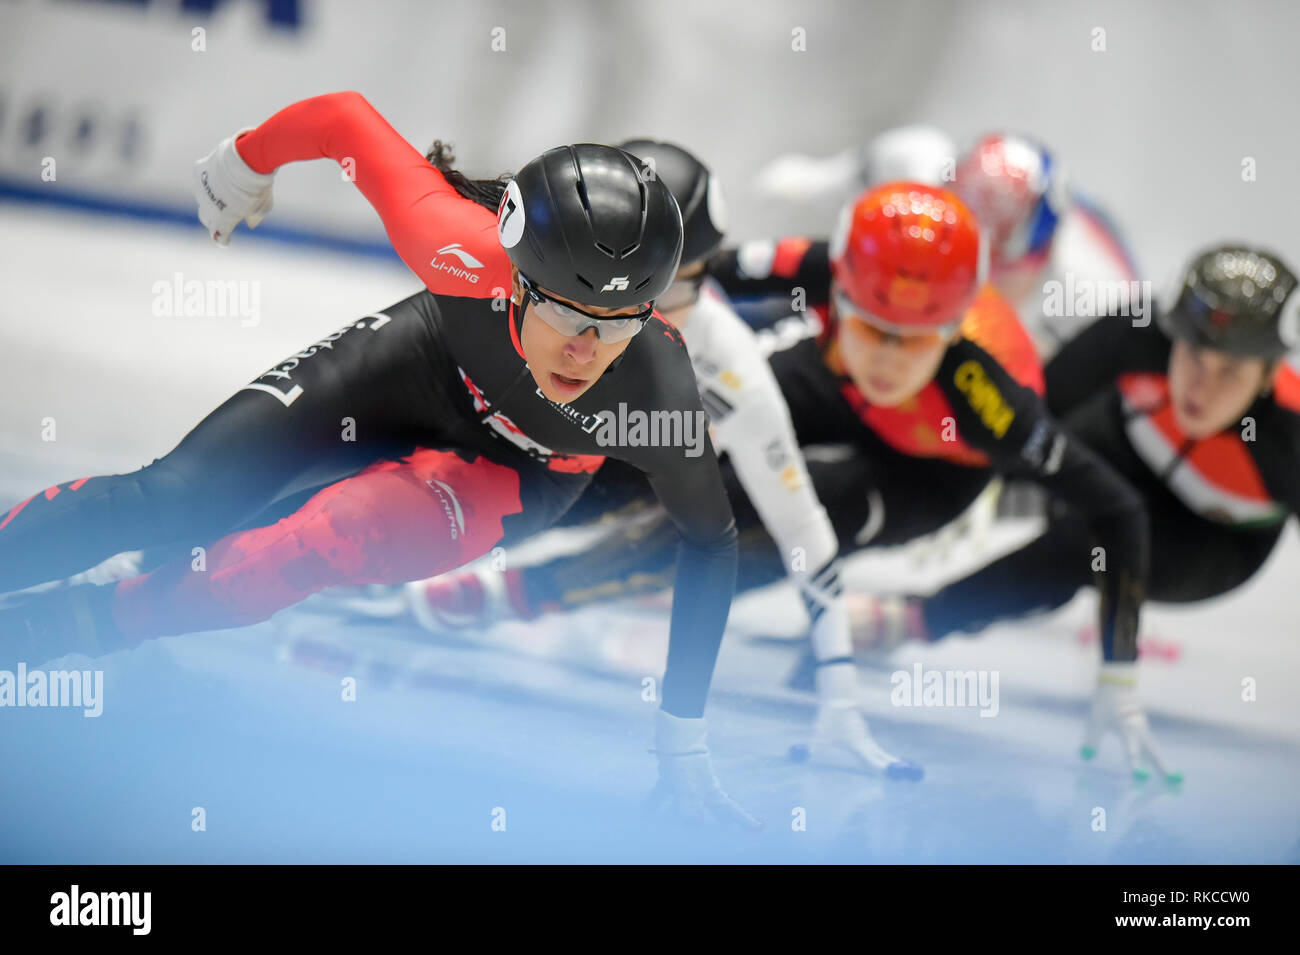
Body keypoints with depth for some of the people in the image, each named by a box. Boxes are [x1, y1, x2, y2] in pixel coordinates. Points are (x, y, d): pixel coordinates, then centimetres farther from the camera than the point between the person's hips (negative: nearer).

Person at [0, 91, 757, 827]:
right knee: (178, 497, -10)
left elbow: (711, 542, -20)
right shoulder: (463, 248, -40)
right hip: (424, 362, 1)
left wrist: (683, 748, -17)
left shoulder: (660, 399, -38)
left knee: (330, 540, -26)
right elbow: (344, 117, -24)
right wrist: (245, 163, -3)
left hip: (515, 469, -1)